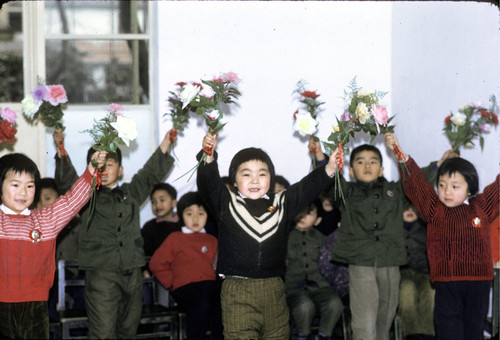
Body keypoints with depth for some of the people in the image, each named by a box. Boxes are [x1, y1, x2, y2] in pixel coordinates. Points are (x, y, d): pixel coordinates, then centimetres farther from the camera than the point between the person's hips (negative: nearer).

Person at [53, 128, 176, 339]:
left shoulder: (131, 192, 16)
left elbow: (152, 173, 19)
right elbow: (66, 181, -8)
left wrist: (165, 144, 9)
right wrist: (61, 151, -23)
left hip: (132, 272, 4)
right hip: (100, 272, -4)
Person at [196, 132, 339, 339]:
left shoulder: (282, 203, 12)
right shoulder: (226, 203, 4)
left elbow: (308, 187, 4)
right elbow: (208, 183, -10)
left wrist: (329, 168, -13)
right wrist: (208, 156, -28)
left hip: (274, 290, 4)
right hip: (237, 291, -3)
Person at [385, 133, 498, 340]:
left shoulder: (482, 208, 8)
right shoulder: (434, 209, 5)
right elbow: (414, 182, -1)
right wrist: (401, 155, -11)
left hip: (479, 282, 2)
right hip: (446, 282, -1)